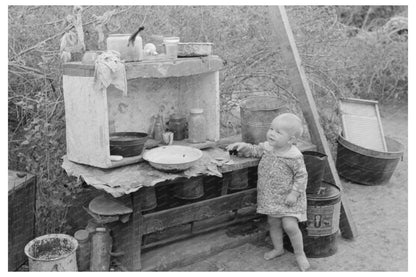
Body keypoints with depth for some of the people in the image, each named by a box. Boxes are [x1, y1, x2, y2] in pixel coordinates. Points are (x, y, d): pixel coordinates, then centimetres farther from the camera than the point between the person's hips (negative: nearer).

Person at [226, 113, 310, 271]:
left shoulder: (294, 156, -21)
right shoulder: (267, 147, -5)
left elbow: (301, 175, -14)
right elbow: (254, 150, 11)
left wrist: (294, 193, -19)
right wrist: (242, 147, -8)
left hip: (287, 198, -6)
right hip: (270, 197, 6)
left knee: (290, 226, -9)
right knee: (273, 223, 15)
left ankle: (299, 254, 13)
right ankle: (278, 248, 37)